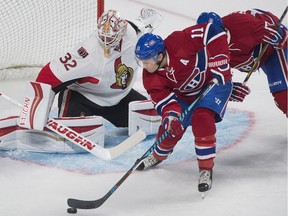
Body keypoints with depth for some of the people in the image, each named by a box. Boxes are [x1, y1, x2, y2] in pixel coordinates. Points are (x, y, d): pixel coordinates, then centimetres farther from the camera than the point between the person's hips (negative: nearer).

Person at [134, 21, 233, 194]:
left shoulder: (178, 43, -36)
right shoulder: (151, 79, -18)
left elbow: (213, 32, -32)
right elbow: (164, 99, -21)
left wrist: (219, 61, -33)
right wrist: (170, 116, -43)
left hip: (215, 81, -5)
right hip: (185, 95, 5)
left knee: (202, 119, -26)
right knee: (172, 127, 4)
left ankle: (206, 169, -15)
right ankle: (159, 154, 39)